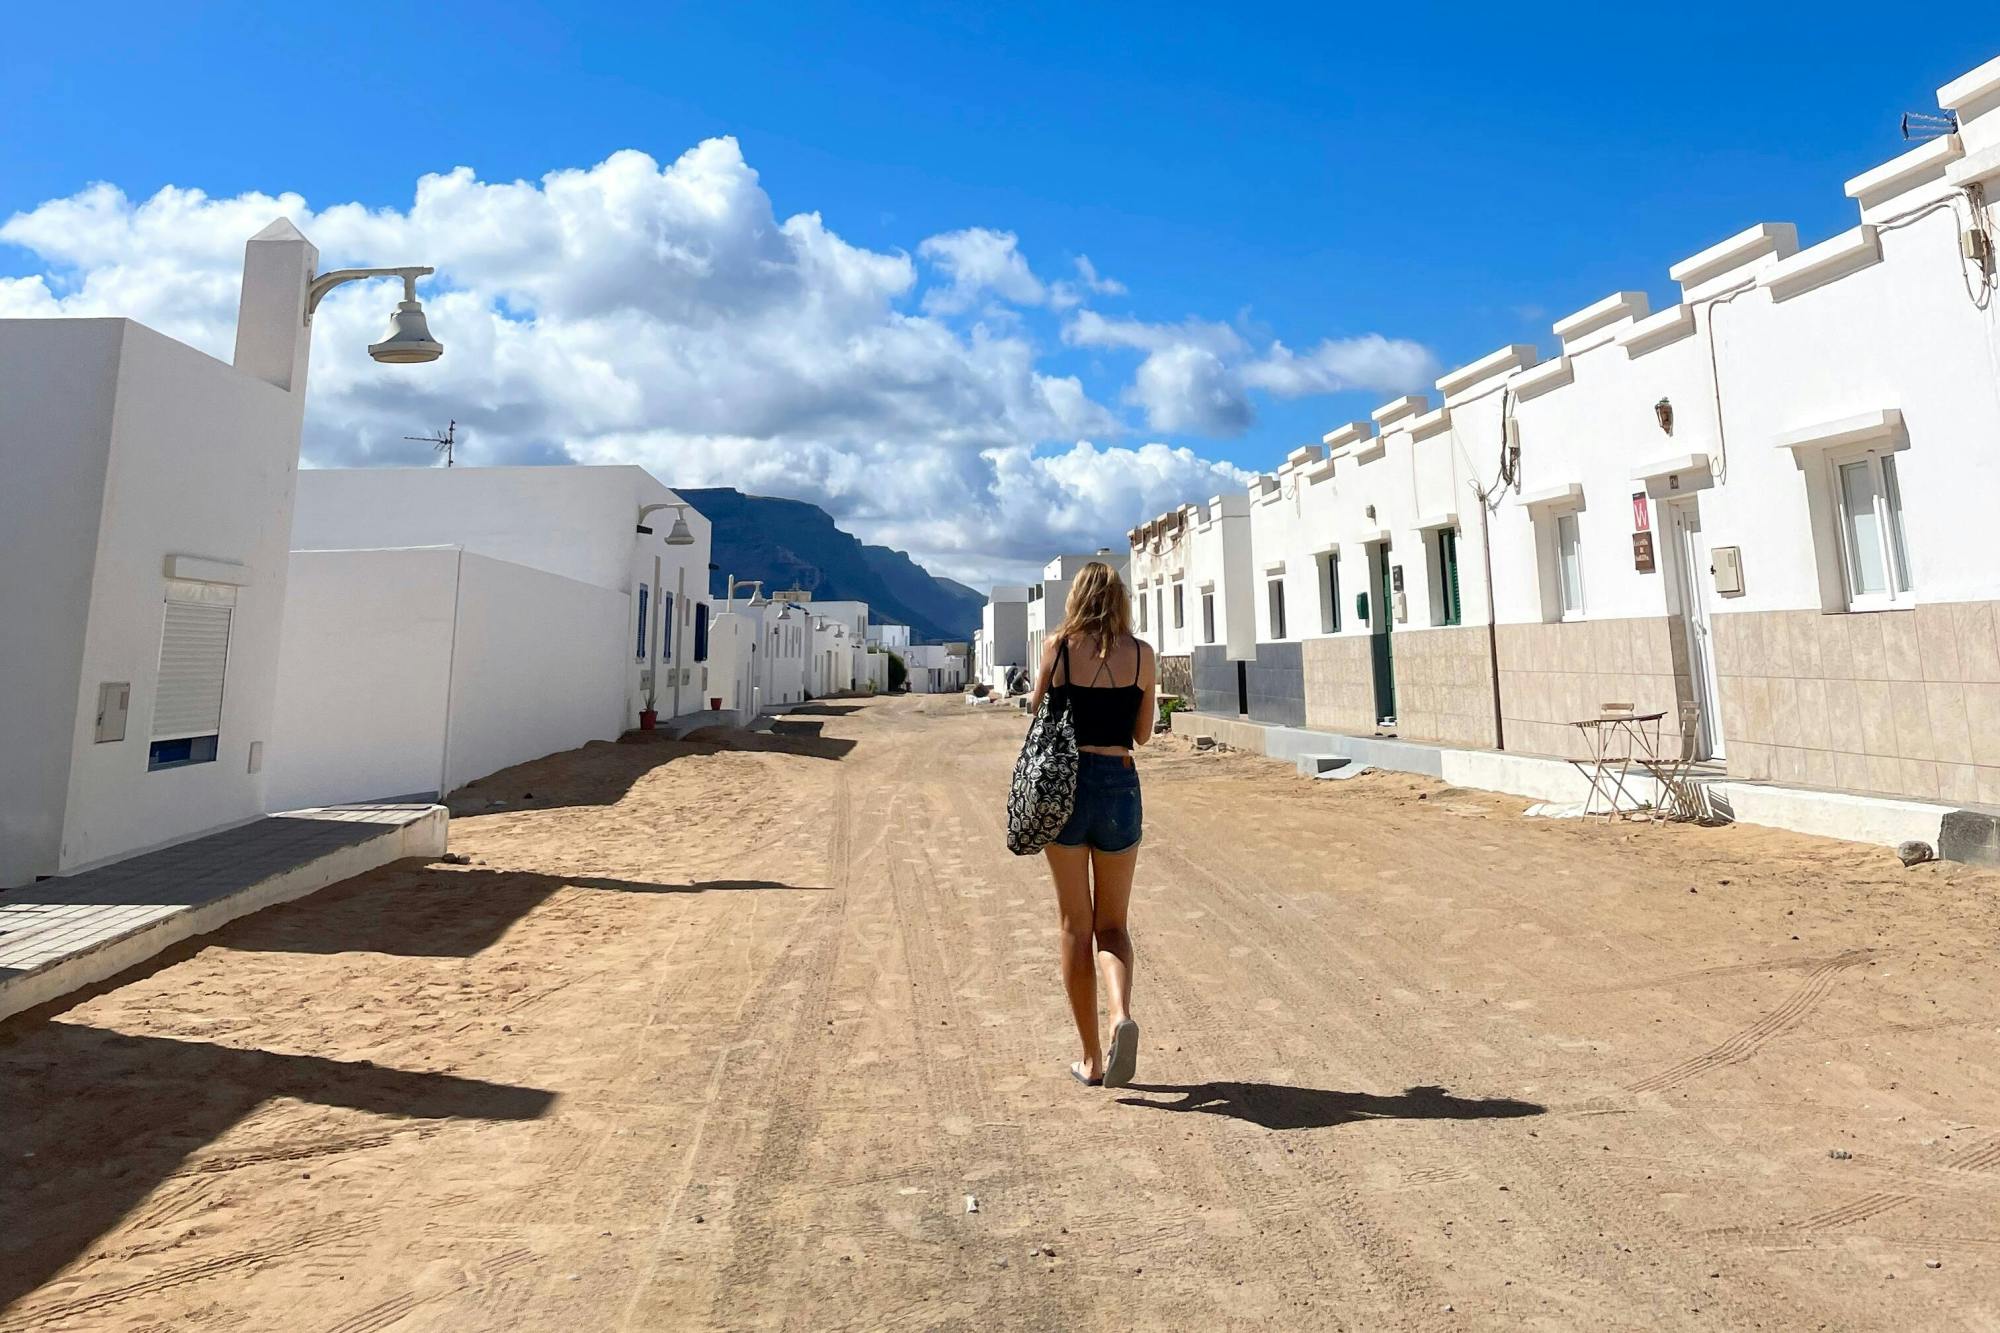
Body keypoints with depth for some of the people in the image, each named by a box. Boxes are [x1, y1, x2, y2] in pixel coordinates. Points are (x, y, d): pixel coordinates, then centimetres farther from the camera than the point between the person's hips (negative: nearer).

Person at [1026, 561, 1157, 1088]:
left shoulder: (1058, 646, -2)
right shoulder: (1141, 653, 2)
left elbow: (1036, 716, 6)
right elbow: (1142, 734, 9)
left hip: (1065, 785, -1)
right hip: (1120, 786, 1)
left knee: (1076, 925, 10)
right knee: (1112, 923, 15)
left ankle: (1091, 1058, 15)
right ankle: (1122, 1015, -12)